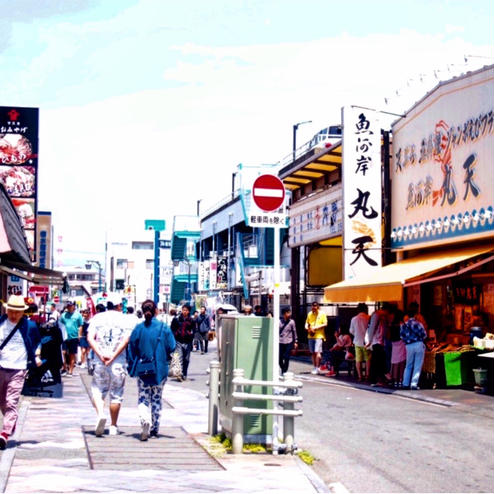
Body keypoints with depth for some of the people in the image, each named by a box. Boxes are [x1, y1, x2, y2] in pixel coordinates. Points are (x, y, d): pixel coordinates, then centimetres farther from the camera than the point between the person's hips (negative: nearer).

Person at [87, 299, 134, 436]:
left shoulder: (97, 318, 7)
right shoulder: (124, 318, 3)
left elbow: (90, 338, -4)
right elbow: (126, 339, -9)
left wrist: (100, 354, -11)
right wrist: (114, 356, -12)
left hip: (100, 362, 0)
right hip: (119, 363, 0)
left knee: (97, 390, 9)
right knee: (116, 394, 8)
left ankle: (100, 414, -18)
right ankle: (113, 426, 11)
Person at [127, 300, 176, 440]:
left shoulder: (138, 328, -4)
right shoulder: (164, 327, -6)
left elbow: (132, 348, -2)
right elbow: (171, 347, -5)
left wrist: (131, 368, 8)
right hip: (160, 370, 0)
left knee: (143, 399, 5)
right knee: (156, 399, 13)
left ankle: (145, 420, -22)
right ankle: (155, 428, 16)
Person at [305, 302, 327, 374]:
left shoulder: (322, 314, -1)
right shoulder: (309, 314, 13)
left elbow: (325, 324, -6)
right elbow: (307, 323, 19)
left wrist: (316, 327, -14)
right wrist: (307, 328, -3)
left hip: (319, 336, -5)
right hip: (311, 336, 5)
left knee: (317, 352, -12)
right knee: (312, 352, 8)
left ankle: (317, 368, -10)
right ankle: (314, 367, 16)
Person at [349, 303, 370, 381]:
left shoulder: (354, 319, 0)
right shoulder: (368, 318, -8)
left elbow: (351, 331, 8)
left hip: (357, 342, 2)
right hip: (366, 342, -2)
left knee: (358, 360, 5)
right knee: (368, 359, 7)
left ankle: (360, 376, 5)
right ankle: (367, 375, 5)